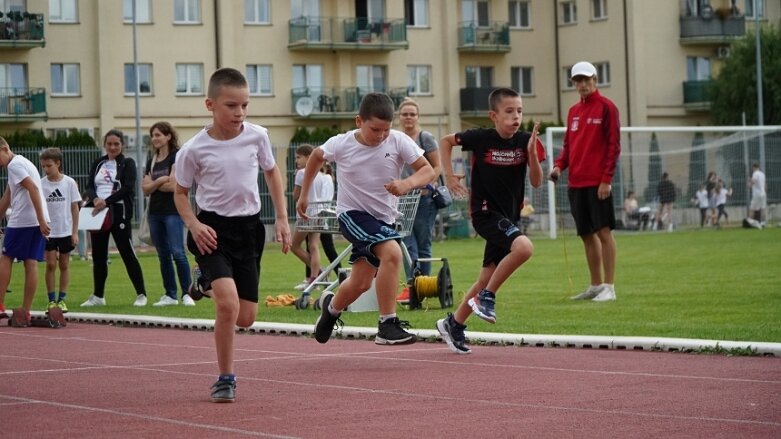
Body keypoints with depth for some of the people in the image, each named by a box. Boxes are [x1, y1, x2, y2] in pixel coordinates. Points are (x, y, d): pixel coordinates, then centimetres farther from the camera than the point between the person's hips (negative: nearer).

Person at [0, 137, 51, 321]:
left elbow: (33, 189, -20)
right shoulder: (23, 163, 22)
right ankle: (26, 311, 3)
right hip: (37, 221, 8)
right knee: (31, 263, 4)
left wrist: (41, 220, -24)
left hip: (21, 221, -8)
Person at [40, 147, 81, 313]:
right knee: (51, 264, -3)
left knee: (64, 265, 6)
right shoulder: (41, 184, -3)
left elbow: (75, 208, 0)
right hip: (48, 232, 0)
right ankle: (52, 300, 3)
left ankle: (61, 299, 13)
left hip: (66, 231, 0)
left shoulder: (69, 183, -4)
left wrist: (75, 232, -2)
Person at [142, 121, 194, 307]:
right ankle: (170, 295, 12)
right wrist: (159, 181, -11)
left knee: (177, 252, -14)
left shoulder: (176, 156, -4)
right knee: (163, 256, 8)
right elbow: (145, 188, 6)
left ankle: (187, 293, -12)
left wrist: (153, 185, 0)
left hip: (173, 211, -7)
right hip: (155, 213, 7)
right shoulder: (152, 161, 15)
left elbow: (173, 185, -13)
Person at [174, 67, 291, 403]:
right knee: (228, 305, -23)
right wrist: (193, 225, -13)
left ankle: (208, 282, 37)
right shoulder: (194, 149, -10)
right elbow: (181, 192, 3)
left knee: (246, 317, 4)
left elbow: (272, 172, 15)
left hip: (249, 227, 4)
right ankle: (225, 379, -5)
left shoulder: (257, 136, -3)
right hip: (213, 230, -4)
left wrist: (282, 218, 10)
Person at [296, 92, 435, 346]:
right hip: (352, 213, -4)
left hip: (384, 218, 4)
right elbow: (316, 157, 8)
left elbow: (428, 171, -14)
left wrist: (407, 184, -34)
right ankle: (387, 325, -25)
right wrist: (304, 194, 12)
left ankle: (332, 307, 46)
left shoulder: (398, 141, -14)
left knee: (361, 283, 11)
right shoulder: (341, 144, -14)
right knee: (392, 252, -30)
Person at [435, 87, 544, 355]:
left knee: (486, 279, 10)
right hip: (485, 212, -5)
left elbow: (536, 182, -7)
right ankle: (487, 297, -14)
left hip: (509, 217, 5)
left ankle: (453, 324, 28)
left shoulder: (525, 141, -4)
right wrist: (449, 175, -3)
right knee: (523, 247, -30)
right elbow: (445, 141, 5)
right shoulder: (481, 138, -12)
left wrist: (532, 152, -21)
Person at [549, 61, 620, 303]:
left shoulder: (606, 107, -3)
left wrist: (606, 179, -14)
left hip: (597, 183, -7)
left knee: (603, 231, -7)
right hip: (576, 183, 7)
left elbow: (613, 144, -8)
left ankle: (609, 287, -6)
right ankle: (596, 285, 17)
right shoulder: (573, 111, 16)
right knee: (587, 234, 9)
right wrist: (559, 165, 2)